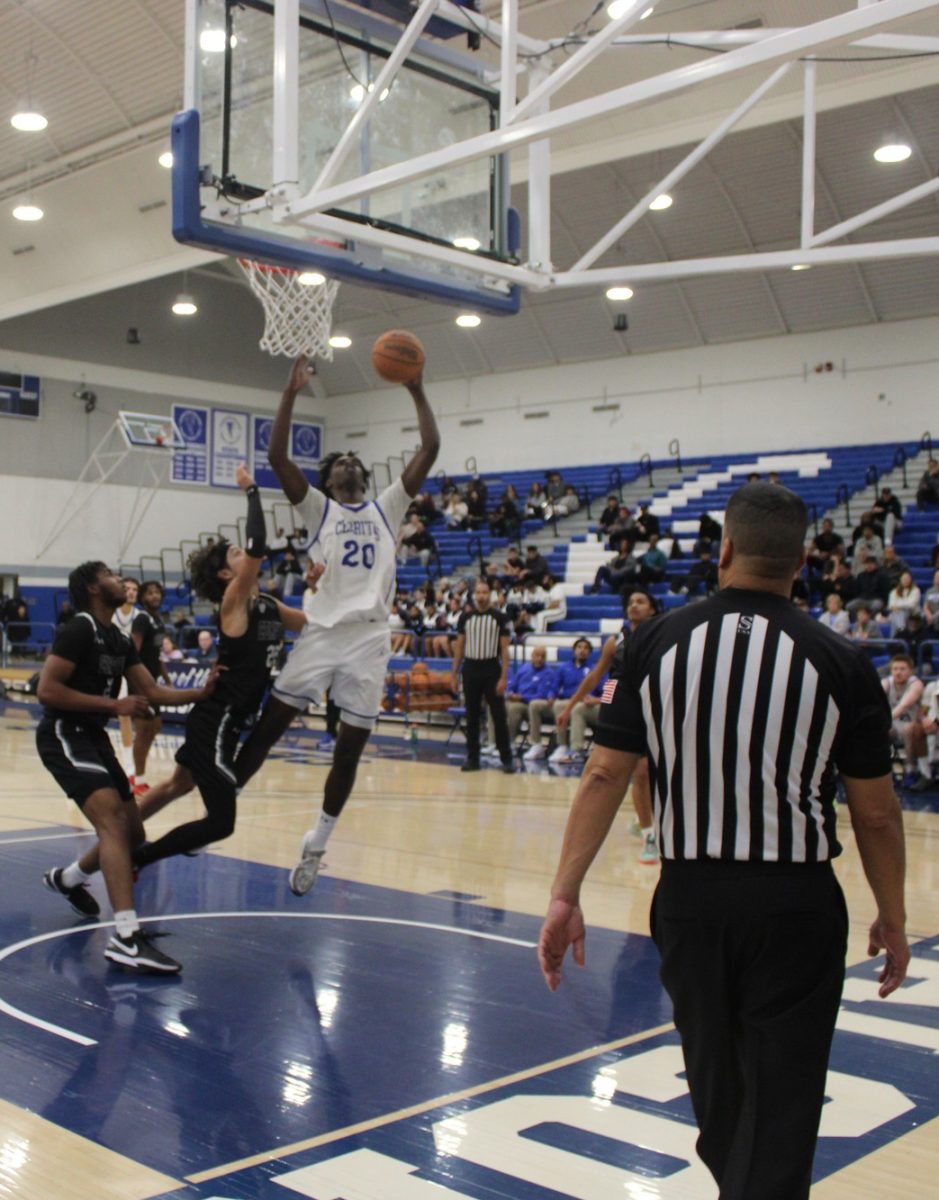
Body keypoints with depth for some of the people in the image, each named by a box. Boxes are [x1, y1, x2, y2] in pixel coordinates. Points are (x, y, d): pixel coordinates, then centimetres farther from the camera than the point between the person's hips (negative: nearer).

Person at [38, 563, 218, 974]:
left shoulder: (120, 640, 13)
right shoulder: (80, 629, -13)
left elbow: (151, 691, 9)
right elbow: (47, 690, -21)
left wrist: (202, 692, -6)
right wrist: (114, 705, -22)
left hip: (93, 736, 10)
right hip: (64, 735, -10)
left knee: (133, 833, 15)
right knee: (113, 821, -27)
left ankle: (67, 878, 42)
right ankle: (126, 937, -36)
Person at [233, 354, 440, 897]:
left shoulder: (387, 508, 16)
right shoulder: (318, 508, 11)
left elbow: (430, 450, 9)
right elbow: (278, 456, -3)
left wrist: (417, 391, 4)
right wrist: (291, 394, -7)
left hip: (370, 639, 2)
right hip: (323, 633, -2)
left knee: (351, 748, 5)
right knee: (268, 725, -5)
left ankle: (315, 848, 19)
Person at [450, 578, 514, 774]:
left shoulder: (500, 618, -2)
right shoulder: (466, 617, 6)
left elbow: (504, 649, -3)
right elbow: (459, 647, 11)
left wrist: (504, 677, -10)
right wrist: (454, 675, 6)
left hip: (491, 670, -3)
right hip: (470, 669, 3)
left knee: (499, 717, -2)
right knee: (472, 717, 7)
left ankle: (506, 759, 4)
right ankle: (472, 758, 14)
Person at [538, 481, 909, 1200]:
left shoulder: (658, 643, -4)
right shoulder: (840, 662, -7)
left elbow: (605, 775, -6)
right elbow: (876, 812, -3)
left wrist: (565, 895, -1)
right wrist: (892, 920, 10)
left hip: (691, 898, 3)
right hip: (795, 905, -2)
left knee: (719, 1098, 23)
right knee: (778, 1111, 7)